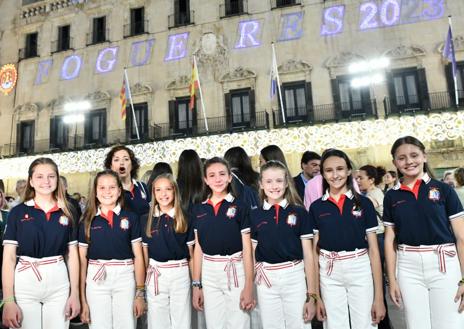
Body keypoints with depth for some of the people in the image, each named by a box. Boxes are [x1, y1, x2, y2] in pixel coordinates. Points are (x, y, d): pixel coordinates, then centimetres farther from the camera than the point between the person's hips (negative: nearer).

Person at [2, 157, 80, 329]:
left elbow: (72, 255, 5)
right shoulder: (18, 212, -1)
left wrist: (75, 294, 2)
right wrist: (8, 300, -9)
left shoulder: (67, 214, 4)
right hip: (24, 282, -1)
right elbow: (9, 258, -3)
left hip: (59, 282, 2)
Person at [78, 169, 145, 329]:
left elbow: (138, 256, 1)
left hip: (125, 279, 0)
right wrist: (82, 298, 3)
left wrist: (140, 293, -1)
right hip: (96, 280, 1)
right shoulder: (87, 221, 3)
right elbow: (82, 260, 5)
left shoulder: (130, 218, 0)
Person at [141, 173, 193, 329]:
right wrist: (142, 284, 8)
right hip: (156, 275, 1)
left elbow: (191, 253, 4)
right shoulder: (146, 220, 2)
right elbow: (144, 254, 7)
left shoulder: (184, 219, 1)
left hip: (181, 274, 0)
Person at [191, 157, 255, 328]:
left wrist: (249, 286, -9)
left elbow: (247, 248, -5)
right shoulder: (198, 209, 5)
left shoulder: (239, 206, -5)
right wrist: (196, 285, 7)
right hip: (208, 273, 3)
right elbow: (198, 248, 8)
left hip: (235, 270, -3)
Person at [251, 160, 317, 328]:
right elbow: (252, 254, 7)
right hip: (266, 281, 2)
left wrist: (311, 295, -3)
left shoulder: (299, 212, -3)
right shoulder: (255, 215, 1)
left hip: (295, 278, -1)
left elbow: (308, 255, -1)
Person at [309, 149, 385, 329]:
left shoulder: (364, 203, -2)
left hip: (360, 270, -1)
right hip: (329, 274, 1)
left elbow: (374, 249, -1)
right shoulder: (316, 207, 1)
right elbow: (314, 251, 4)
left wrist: (379, 296, -3)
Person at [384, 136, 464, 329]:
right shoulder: (391, 196, 4)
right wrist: (392, 280, 3)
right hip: (408, 268, 2)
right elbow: (389, 240, 6)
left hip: (445, 265, -1)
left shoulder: (444, 190, 0)